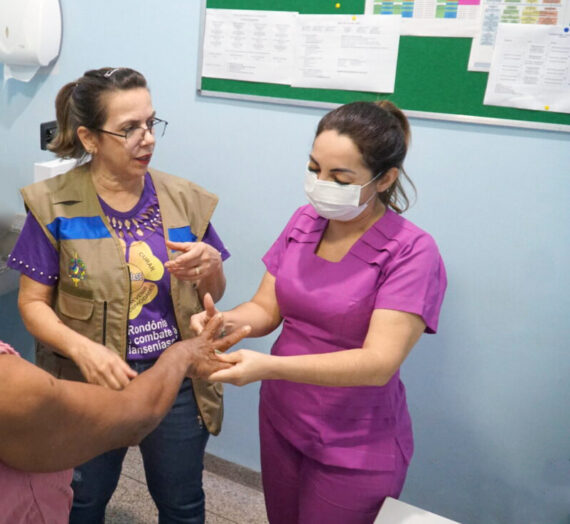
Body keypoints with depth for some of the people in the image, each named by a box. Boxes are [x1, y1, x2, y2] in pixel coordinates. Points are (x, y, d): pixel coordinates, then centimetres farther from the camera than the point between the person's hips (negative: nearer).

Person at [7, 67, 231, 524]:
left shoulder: (185, 200, -4)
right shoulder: (54, 207, -11)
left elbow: (213, 295, 5)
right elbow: (32, 301, -6)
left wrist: (211, 267, -18)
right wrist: (81, 348, -24)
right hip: (91, 384, -1)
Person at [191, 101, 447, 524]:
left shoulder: (412, 252, -21)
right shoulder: (305, 222, -4)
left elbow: (379, 363, -29)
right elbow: (266, 308, 0)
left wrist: (269, 367, -39)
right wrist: (227, 321, -23)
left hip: (355, 448, -5)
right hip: (280, 422, 6)